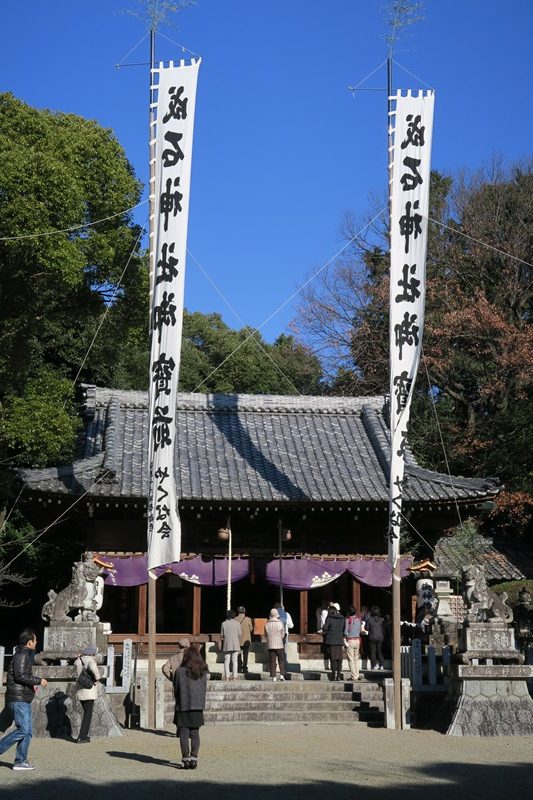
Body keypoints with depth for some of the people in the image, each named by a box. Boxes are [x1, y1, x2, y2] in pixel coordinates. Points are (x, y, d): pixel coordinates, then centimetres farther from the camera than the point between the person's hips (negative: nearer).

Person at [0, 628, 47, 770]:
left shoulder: (26, 655, 20)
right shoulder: (21, 656, -12)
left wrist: (32, 684, 13)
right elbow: (20, 676, -21)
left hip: (24, 700, 10)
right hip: (18, 699, -10)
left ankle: (20, 761, 7)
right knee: (23, 729, -15)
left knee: (28, 732, 7)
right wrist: (38, 681, -14)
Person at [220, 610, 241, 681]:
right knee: (234, 660, 2)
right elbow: (239, 635, 0)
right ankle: (234, 676, -2)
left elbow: (222, 635, 3)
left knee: (227, 660, 5)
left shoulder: (224, 624, 2)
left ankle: (227, 676, 0)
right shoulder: (237, 623, 0)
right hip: (235, 645, 0)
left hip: (227, 645, 1)